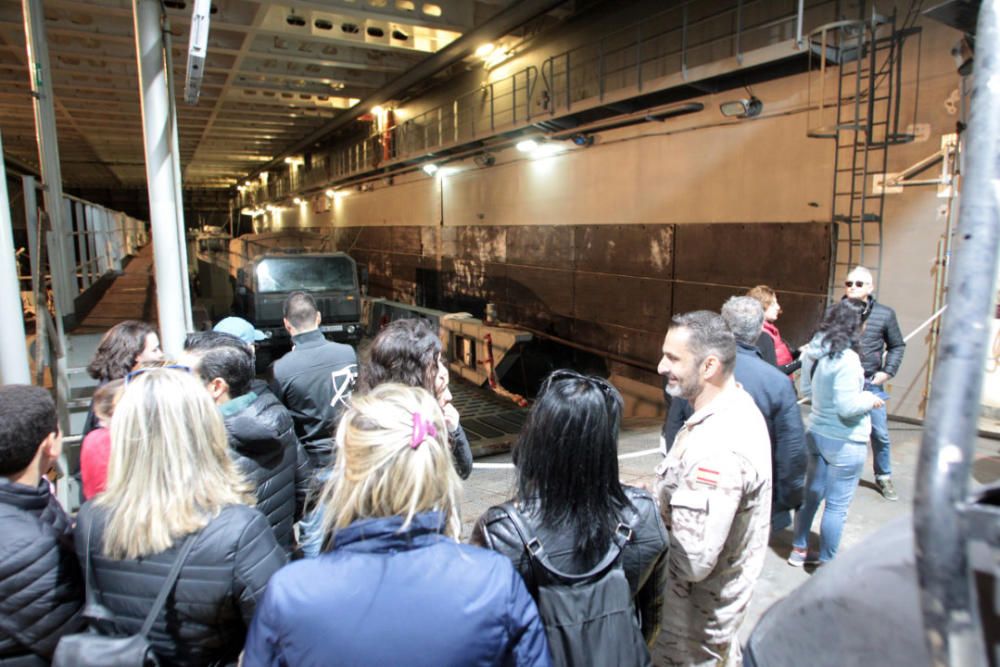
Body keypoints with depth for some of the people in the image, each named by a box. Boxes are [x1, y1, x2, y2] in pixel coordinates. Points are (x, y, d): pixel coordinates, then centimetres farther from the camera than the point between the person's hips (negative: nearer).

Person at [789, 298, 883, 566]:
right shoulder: (846, 358, -24)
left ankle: (799, 550, 34)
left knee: (812, 494, 21)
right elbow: (847, 407, -24)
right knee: (837, 506, 7)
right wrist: (870, 399, -7)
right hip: (844, 442, -8)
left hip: (817, 432, 8)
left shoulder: (813, 351, 1)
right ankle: (827, 562, 21)